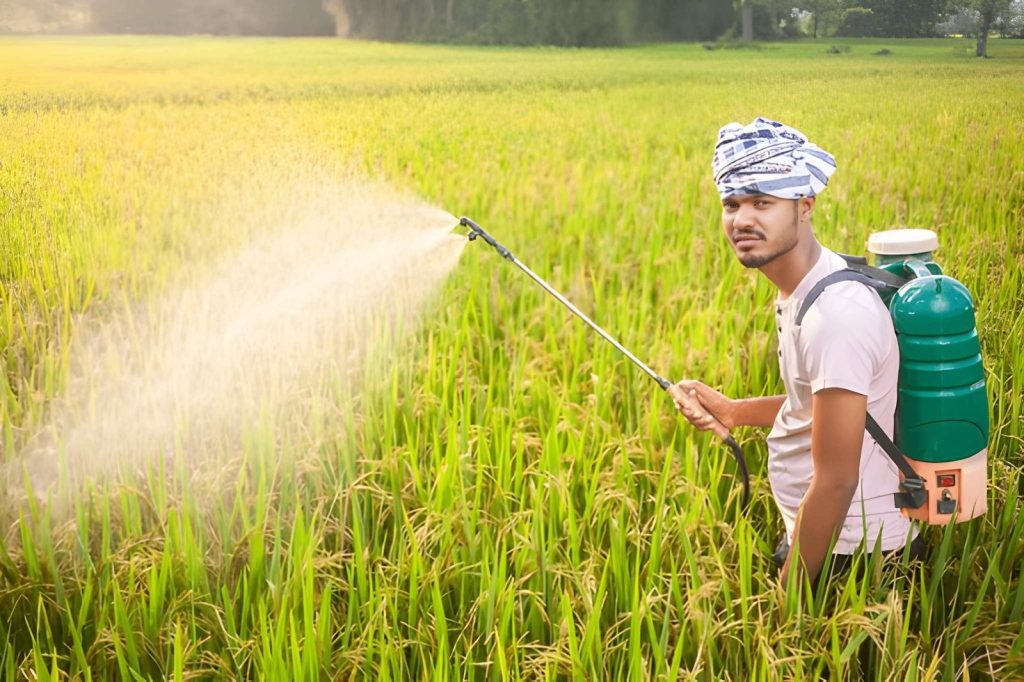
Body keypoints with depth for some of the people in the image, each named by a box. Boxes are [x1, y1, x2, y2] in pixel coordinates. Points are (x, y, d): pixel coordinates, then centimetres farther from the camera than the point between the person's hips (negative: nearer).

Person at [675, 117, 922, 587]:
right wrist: (734, 412, 5)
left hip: (848, 552, -9)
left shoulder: (835, 316, -27)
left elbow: (835, 482, -26)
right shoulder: (801, 289, 3)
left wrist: (786, 598, -19)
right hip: (809, 531, 9)